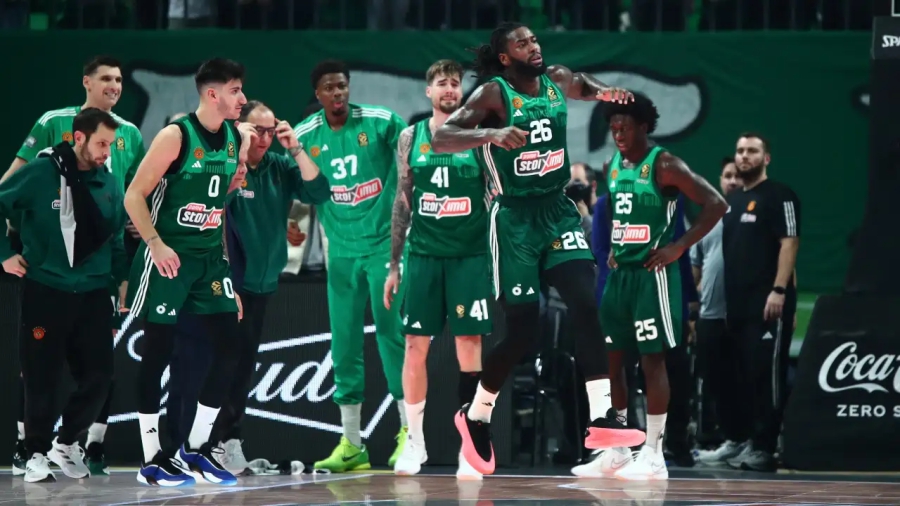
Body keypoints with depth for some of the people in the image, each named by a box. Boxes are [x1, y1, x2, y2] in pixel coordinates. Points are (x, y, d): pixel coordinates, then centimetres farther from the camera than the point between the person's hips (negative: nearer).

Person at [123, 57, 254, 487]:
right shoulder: (176, 137, -14)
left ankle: (196, 448, 12)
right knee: (158, 351, -3)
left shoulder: (239, 136, 4)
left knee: (229, 346, 1)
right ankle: (151, 459, 3)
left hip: (210, 254, 7)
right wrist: (156, 245, -19)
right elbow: (134, 197, -13)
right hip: (169, 257, -7)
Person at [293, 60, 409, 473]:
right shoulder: (304, 137, 1)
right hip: (341, 250, 3)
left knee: (392, 333, -7)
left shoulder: (381, 122, -7)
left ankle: (408, 432, -1)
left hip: (383, 242, -3)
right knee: (344, 343, 2)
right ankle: (351, 445, 8)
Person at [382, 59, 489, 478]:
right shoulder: (411, 138, 7)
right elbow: (402, 202, 11)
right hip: (423, 255, 2)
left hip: (470, 256, -2)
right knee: (415, 345, 0)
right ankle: (415, 441, 11)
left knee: (470, 344, -4)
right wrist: (394, 265, 9)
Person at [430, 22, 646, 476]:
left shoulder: (559, 81, 5)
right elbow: (441, 139, -22)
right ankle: (476, 417, 20)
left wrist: (604, 93, 6)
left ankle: (601, 421, -18)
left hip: (558, 212, 5)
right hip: (515, 219, -5)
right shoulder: (493, 94, -12)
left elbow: (585, 86, 30)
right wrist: (492, 134, -38)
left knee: (586, 305, -14)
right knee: (523, 331, -4)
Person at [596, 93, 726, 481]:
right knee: (609, 359, 7)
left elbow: (716, 204, -16)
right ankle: (616, 448, 14)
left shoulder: (663, 165, -12)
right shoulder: (611, 167, 10)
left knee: (652, 360, -6)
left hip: (652, 272, -8)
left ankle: (652, 456, -3)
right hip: (619, 271, 8)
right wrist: (613, 248, 13)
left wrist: (679, 247, -17)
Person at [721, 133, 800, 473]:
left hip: (768, 303, -8)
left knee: (767, 374, -11)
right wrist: (728, 299, 18)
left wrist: (779, 290, -20)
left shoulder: (779, 196, -4)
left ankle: (766, 447, -12)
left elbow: (789, 243, -12)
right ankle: (752, 441, 14)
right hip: (739, 304, 8)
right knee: (746, 375, 9)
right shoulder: (732, 201, 20)